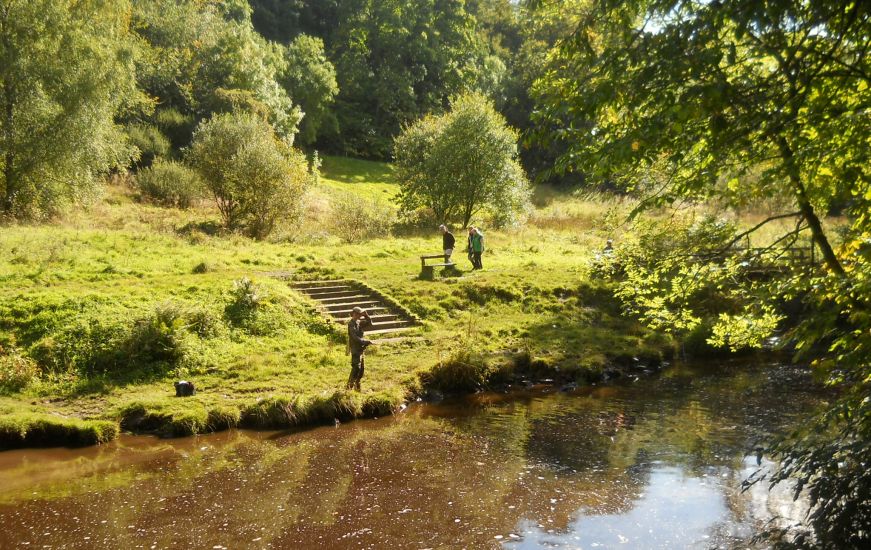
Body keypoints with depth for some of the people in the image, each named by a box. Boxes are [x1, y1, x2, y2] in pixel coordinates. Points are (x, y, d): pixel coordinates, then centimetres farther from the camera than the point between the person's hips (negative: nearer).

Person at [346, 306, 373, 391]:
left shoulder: (359, 322, 10)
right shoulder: (351, 324, -16)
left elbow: (369, 324, 16)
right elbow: (356, 338, -22)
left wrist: (366, 316, 0)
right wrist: (367, 342, -19)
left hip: (361, 349, 9)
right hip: (355, 349, -9)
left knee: (361, 368, 12)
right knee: (356, 368, -10)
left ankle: (357, 385, 21)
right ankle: (350, 385, -2)